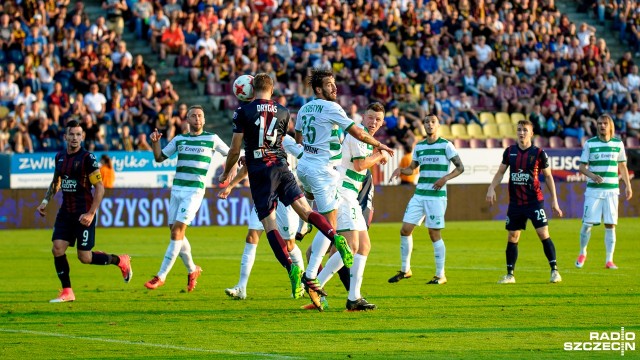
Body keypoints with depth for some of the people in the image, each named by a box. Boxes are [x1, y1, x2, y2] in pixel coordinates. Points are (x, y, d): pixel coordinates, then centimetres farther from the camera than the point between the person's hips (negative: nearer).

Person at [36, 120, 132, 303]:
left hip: (83, 214, -6)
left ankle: (121, 261, 21)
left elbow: (100, 187, -14)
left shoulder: (87, 158, -13)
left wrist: (91, 213, -20)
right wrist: (45, 201, 13)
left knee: (84, 257, -4)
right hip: (66, 211, 6)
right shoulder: (60, 157, 7)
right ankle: (67, 292, 3)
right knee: (57, 249, -7)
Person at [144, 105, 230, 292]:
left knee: (177, 230, -14)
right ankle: (192, 270, 27)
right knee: (176, 232, 6)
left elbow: (230, 154, 13)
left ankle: (161, 276, -13)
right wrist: (155, 142, -2)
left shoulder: (212, 139, 3)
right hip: (177, 189, 5)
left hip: (195, 190, -5)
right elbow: (159, 157, 16)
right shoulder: (179, 139, 12)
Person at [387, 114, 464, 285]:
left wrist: (445, 178, -17)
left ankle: (440, 275, 5)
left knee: (434, 233, -5)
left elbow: (460, 167, -2)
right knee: (405, 230, 1)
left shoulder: (446, 145, -3)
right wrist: (400, 170, 0)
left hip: (437, 196, -6)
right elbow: (412, 168, 21)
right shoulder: (419, 147, 12)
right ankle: (405, 270, 14)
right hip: (419, 195, 6)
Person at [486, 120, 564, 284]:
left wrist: (554, 201, 2)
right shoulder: (510, 151, 5)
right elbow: (500, 172, 14)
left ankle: (554, 271, -5)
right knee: (512, 237, 5)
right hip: (515, 201, 4)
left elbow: (548, 176, 3)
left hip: (534, 201, -3)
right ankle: (510, 275, 14)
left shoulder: (538, 153, -4)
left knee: (543, 233, -12)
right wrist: (491, 188, -3)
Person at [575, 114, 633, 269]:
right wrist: (592, 175, -17)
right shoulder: (590, 144, 1)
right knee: (587, 223, -3)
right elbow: (582, 166, 2)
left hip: (612, 190, 1)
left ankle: (609, 260, 3)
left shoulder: (618, 144, 7)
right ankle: (582, 254, 19)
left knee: (610, 225, -1)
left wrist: (628, 185, 10)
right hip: (593, 190, -1)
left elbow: (622, 166, 15)